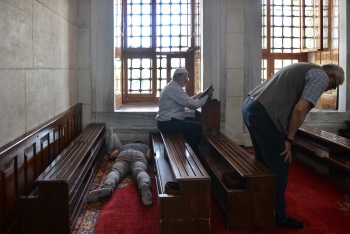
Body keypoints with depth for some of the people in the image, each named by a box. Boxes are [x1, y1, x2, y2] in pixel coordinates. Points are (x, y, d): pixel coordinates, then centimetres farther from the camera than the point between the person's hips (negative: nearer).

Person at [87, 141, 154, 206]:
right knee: (140, 171, -29)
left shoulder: (124, 146, 46)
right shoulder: (145, 146, 42)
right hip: (139, 155, -1)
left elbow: (111, 156, 32)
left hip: (123, 154, 1)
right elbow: (148, 157, 21)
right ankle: (145, 185, -66)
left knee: (116, 171, -23)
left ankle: (107, 187, -59)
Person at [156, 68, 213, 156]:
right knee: (198, 127, -12)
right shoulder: (175, 89, -19)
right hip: (167, 123, -11)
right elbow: (193, 105, -19)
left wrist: (196, 96, 11)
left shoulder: (171, 86, 15)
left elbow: (186, 101, 23)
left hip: (165, 121, 11)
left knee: (193, 121, 23)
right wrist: (207, 96, -6)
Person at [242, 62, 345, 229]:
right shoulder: (321, 76, 0)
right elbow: (299, 110, -13)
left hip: (250, 106, 10)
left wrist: (285, 137, 22)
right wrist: (289, 139, -4)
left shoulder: (303, 69, 28)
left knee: (264, 162, 22)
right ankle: (278, 216, 16)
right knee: (279, 167, 3)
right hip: (263, 114, -10)